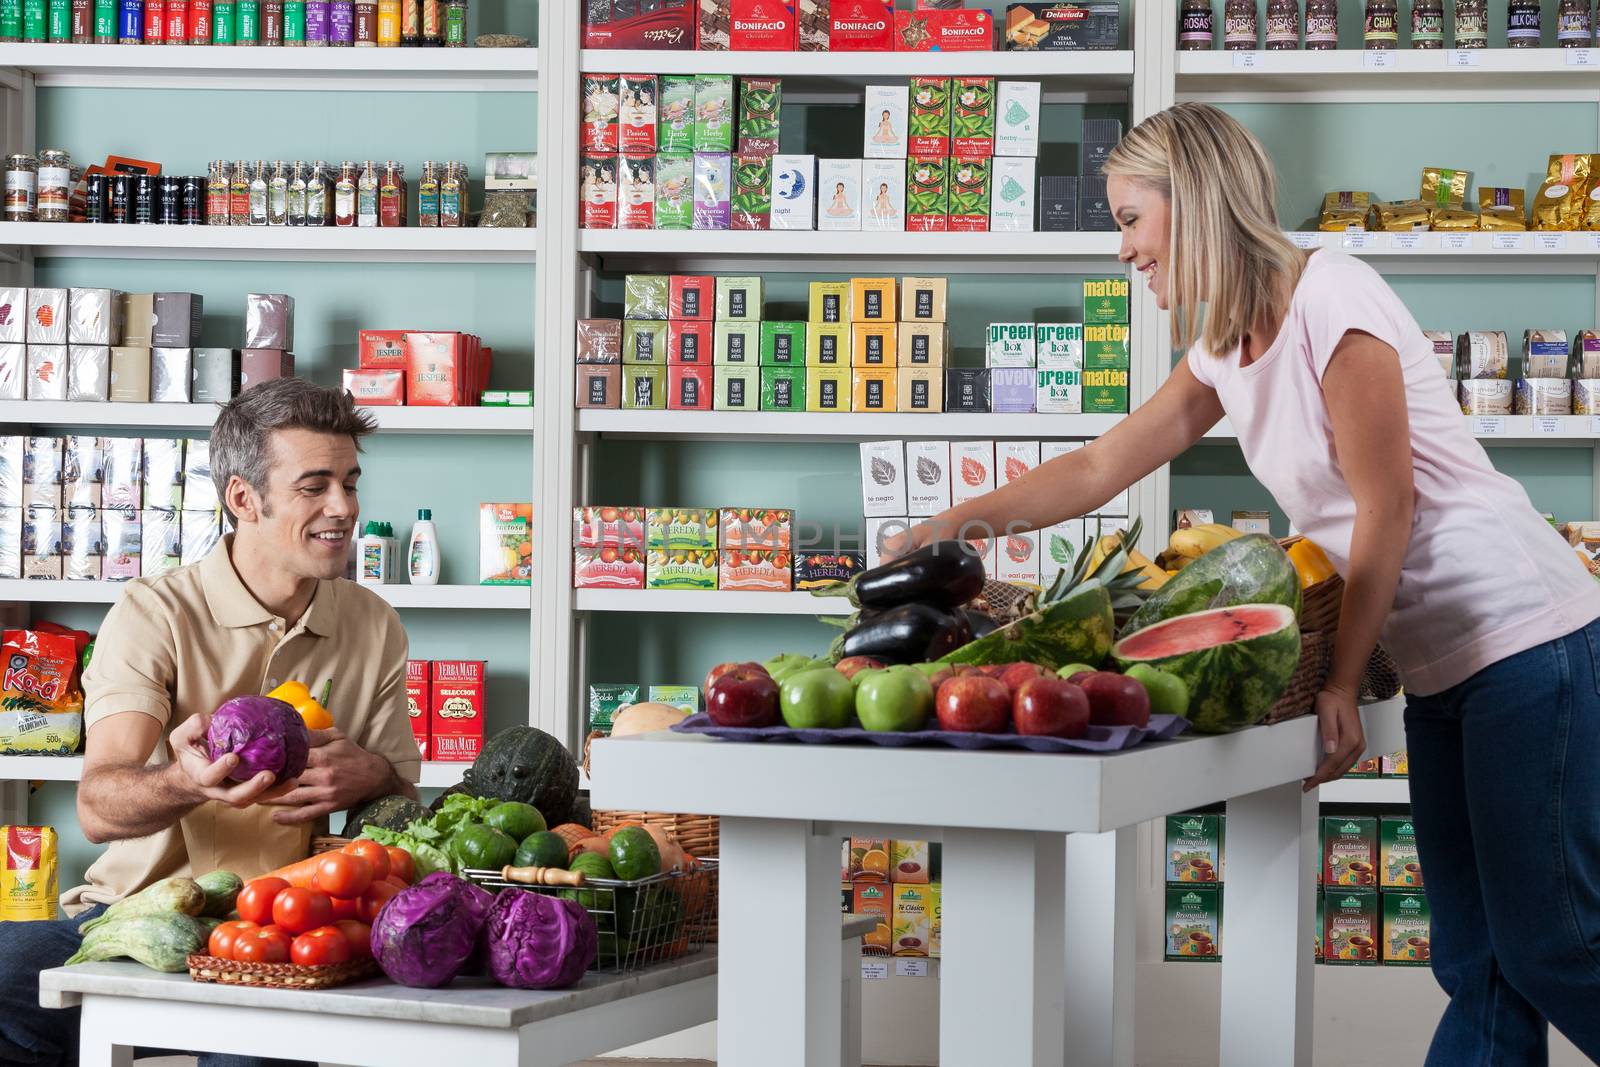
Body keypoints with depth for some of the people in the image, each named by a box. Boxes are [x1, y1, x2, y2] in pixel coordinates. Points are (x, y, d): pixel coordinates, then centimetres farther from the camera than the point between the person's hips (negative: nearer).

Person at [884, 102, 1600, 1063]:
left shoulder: (1329, 301, -16)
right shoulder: (1227, 350, 12)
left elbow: (1387, 506, -15)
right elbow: (1099, 468, 18)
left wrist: (1343, 683, -11)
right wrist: (955, 524, 14)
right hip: (1440, 661, 9)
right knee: (1475, 961, 8)